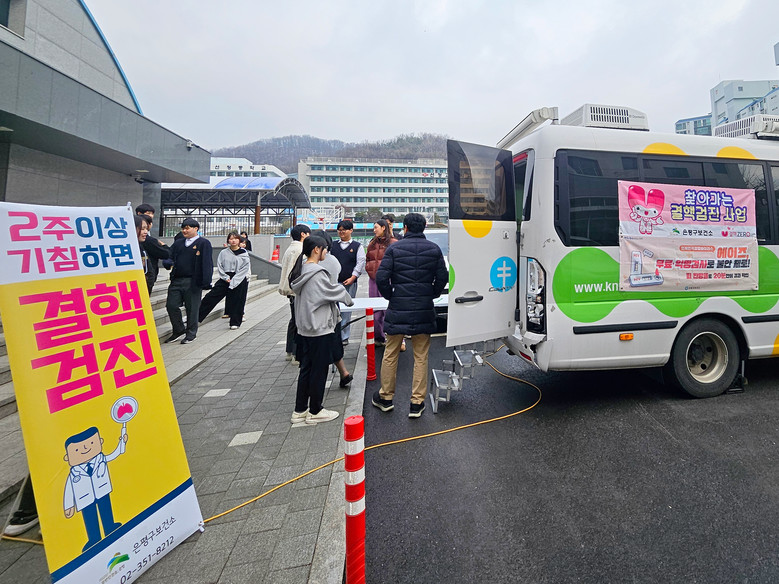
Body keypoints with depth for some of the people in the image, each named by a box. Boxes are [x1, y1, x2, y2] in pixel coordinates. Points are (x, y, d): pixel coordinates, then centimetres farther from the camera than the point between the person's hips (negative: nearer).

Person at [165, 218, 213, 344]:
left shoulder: (203, 243, -3)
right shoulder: (178, 243, 15)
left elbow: (206, 263, -9)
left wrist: (206, 282, -16)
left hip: (192, 282, -6)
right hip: (176, 280, 6)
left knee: (191, 308, 3)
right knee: (171, 305, 5)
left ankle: (191, 333, 19)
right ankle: (178, 330, 24)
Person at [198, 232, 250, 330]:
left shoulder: (244, 253, -2)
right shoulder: (223, 253, 4)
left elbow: (244, 269, -6)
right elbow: (219, 266, 5)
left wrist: (234, 280, -13)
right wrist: (226, 278, -9)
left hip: (240, 280, -2)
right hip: (226, 279, 2)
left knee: (237, 302, 2)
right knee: (211, 296, -2)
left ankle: (235, 322, 17)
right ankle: (196, 316, 4)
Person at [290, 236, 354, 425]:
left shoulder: (302, 270, 7)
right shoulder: (317, 273, -19)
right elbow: (334, 291, -12)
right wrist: (348, 300, 7)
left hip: (304, 328, 9)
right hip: (320, 329, -9)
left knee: (306, 368, 16)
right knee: (319, 370, 5)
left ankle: (300, 410, 25)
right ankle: (315, 411, 18)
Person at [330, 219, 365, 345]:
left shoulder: (357, 246, 5)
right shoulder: (333, 246, 13)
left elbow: (361, 263, 0)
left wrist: (353, 277, -8)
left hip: (350, 282, -2)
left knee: (347, 310, 2)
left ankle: (344, 337, 11)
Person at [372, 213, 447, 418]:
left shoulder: (394, 248, -3)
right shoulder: (434, 249, 3)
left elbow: (381, 277, -9)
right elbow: (442, 278, 1)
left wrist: (390, 296, 7)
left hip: (398, 309, -1)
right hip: (424, 311, 2)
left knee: (390, 354, 12)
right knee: (421, 357, 9)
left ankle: (386, 397, 26)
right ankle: (417, 403, 15)